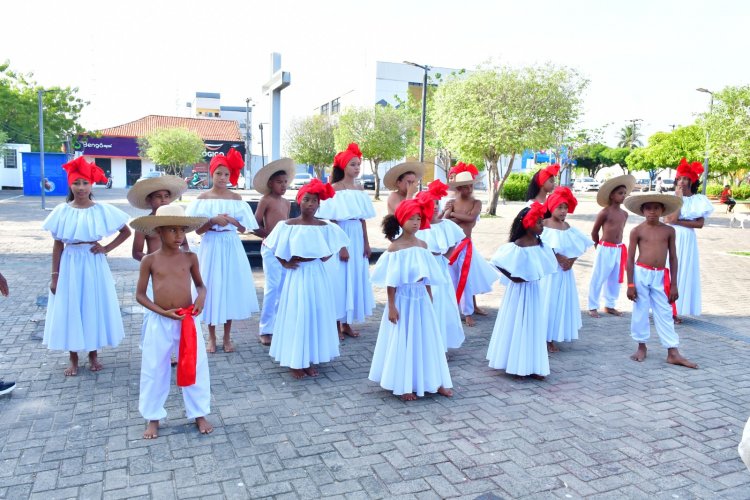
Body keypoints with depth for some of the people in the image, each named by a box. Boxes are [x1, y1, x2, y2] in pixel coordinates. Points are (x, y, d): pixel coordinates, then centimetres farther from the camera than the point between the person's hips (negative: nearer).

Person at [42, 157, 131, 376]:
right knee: (70, 310, 6)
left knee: (94, 307, 8)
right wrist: (55, 276, -2)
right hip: (70, 265, 0)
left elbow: (126, 232, 5)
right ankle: (73, 359, 21)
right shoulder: (62, 211, -3)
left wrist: (107, 248, -5)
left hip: (94, 264, 0)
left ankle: (93, 355, 25)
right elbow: (57, 245, 0)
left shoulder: (102, 210, -4)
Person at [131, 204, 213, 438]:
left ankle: (199, 414, 25)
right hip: (159, 322, -1)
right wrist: (163, 312, -14)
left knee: (196, 367, 8)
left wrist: (201, 297, -10)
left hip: (188, 320, 1)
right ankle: (153, 418, 29)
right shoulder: (149, 260, -5)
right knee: (154, 370, 10)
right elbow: (140, 294, -1)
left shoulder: (190, 257, -1)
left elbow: (200, 284, 13)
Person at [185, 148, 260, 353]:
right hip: (211, 247, -1)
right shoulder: (203, 198, -1)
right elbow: (198, 230, -4)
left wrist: (233, 221, -16)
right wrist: (213, 221, -19)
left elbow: (243, 229, 4)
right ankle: (211, 337, 19)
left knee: (230, 287, 6)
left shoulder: (236, 198, 3)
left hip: (231, 247, 1)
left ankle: (227, 337, 20)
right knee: (211, 288, 3)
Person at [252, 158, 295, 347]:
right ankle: (265, 330, -6)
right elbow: (255, 227, -6)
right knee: (272, 287, -12)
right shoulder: (266, 200, -4)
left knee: (284, 288, 8)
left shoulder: (287, 203, 15)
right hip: (271, 248, -7)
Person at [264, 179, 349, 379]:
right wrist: (285, 263, -4)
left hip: (318, 275, 3)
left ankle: (310, 360, 22)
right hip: (297, 275, -2)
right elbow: (274, 248, 4)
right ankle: (295, 362, 13)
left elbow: (334, 247, 14)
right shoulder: (287, 225, -6)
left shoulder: (325, 227, 0)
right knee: (296, 316, 2)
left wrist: (326, 258, 1)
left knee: (317, 315, 8)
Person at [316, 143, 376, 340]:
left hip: (357, 238, 7)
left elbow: (362, 219, 13)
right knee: (340, 279, 0)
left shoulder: (359, 189, 10)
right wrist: (341, 246, -17)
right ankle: (336, 325, 11)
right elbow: (333, 221, -13)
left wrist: (366, 243, 10)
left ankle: (346, 324, 22)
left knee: (355, 279, 10)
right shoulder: (335, 189, -9)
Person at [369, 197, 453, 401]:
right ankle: (403, 386, 15)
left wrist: (430, 300, 12)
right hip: (403, 299, -5)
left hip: (421, 298, 5)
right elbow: (391, 281, -11)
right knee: (402, 342, 4)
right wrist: (391, 306, -13)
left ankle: (433, 382, 23)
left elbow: (427, 277, 10)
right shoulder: (394, 247, -10)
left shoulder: (422, 245, 5)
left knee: (426, 340, 12)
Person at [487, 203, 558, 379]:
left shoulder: (541, 245, 1)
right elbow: (498, 263, -16)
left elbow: (547, 266, 10)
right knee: (517, 325, 3)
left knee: (533, 326, 11)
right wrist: (512, 277, -13)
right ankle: (515, 364, 15)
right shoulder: (516, 246, -18)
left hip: (535, 289, 6)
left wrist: (535, 276, -3)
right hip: (519, 290, -6)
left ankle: (532, 366, 22)